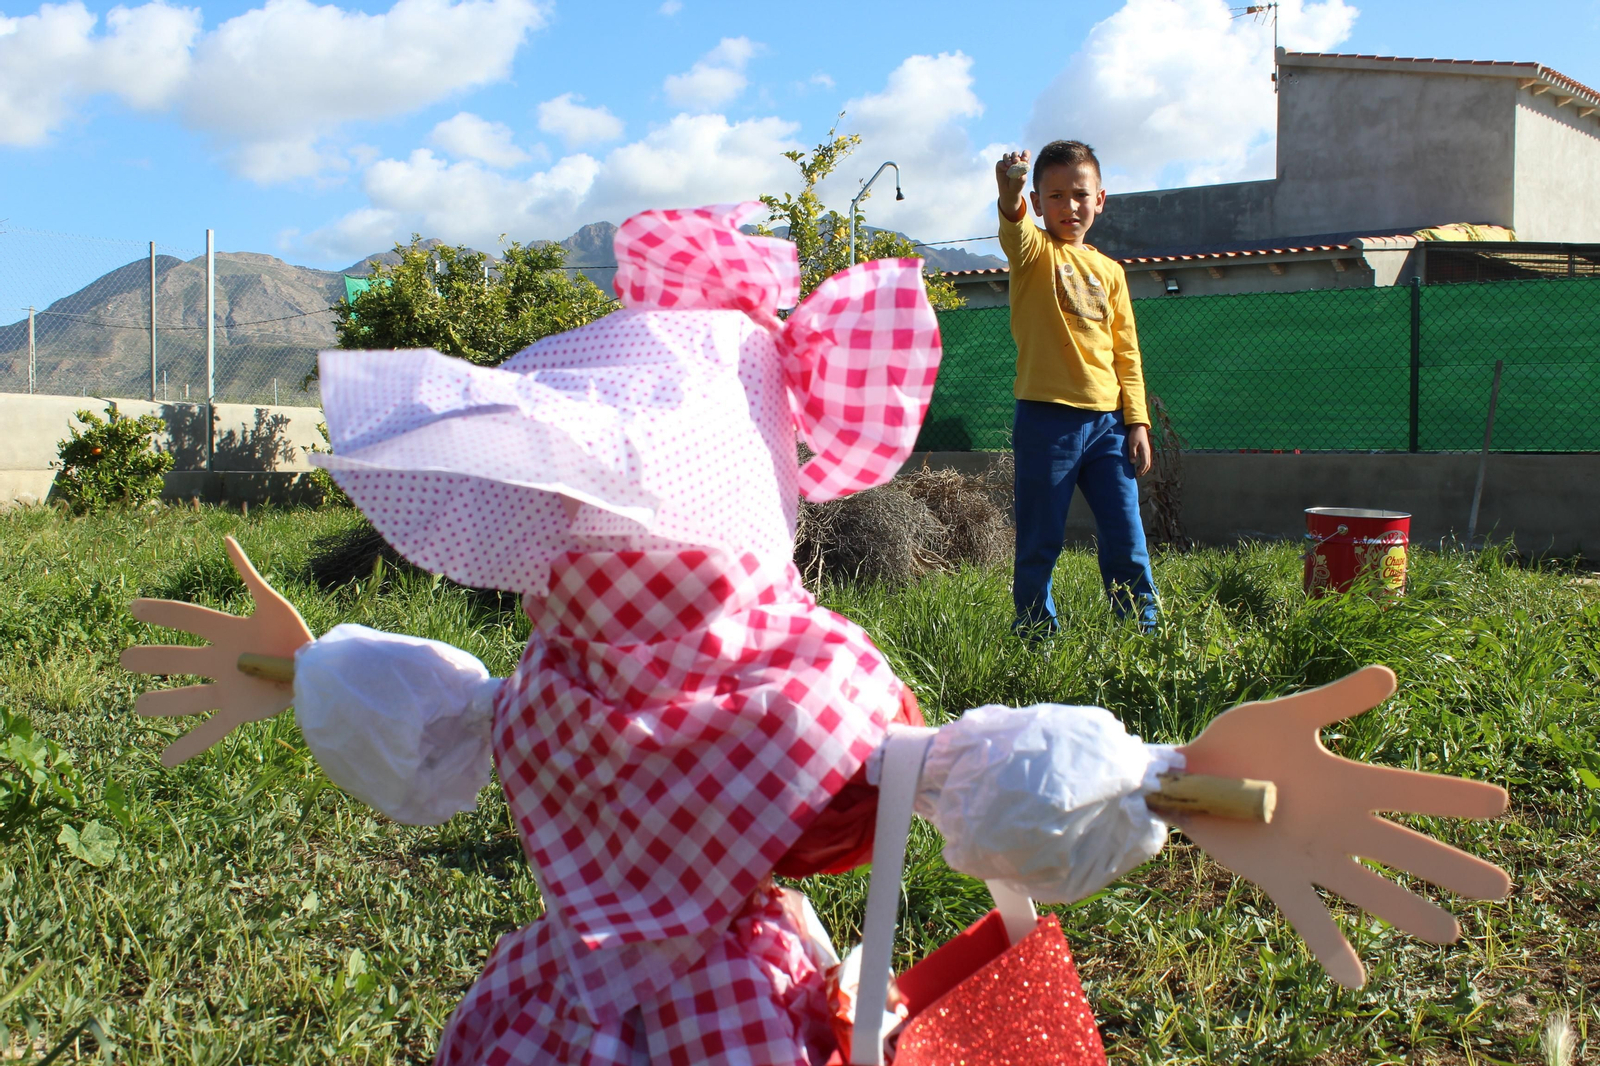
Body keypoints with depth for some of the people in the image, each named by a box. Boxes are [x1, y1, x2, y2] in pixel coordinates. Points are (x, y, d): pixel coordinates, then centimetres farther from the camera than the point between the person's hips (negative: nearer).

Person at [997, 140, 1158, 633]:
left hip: (1107, 422, 4)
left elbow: (1127, 354, 14)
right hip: (1047, 420, -4)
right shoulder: (1035, 254, 1)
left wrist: (1138, 422, 6)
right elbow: (1015, 233, -25)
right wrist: (1010, 197, -47)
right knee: (1039, 543, 2)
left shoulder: (1110, 271, 14)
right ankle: (1037, 635, 16)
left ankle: (1143, 634, 19)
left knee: (1126, 540, 7)